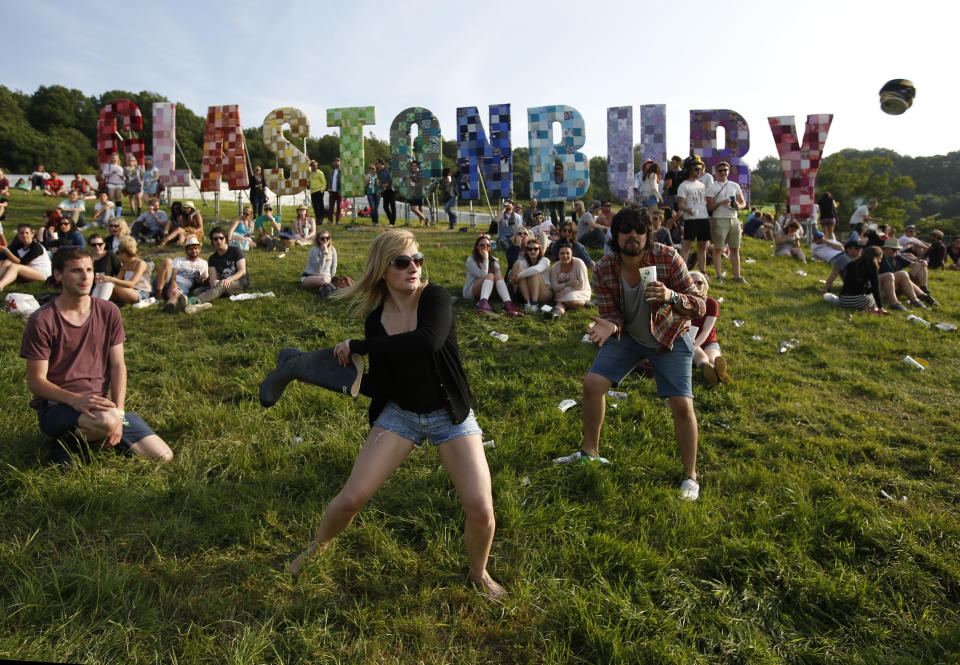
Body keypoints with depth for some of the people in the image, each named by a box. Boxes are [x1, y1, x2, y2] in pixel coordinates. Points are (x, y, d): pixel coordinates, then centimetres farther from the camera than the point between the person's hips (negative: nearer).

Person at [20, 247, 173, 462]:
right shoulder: (42, 321, -8)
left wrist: (118, 411, -10)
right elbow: (36, 381, -8)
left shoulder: (108, 312, 4)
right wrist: (75, 400, -27)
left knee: (164, 457, -10)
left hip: (99, 403, 4)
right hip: (55, 408, -4)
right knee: (106, 421, -40)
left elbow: (118, 365, 3)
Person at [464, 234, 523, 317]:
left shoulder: (493, 260, 14)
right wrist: (485, 259, -15)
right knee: (490, 275, -30)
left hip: (490, 291, 4)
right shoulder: (471, 260, -3)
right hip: (471, 292, -4)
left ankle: (508, 304, -52)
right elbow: (482, 275, -17)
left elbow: (499, 276, 2)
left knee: (498, 276, -24)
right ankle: (483, 303, -61)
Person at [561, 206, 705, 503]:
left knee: (682, 405, -12)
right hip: (627, 334, 3)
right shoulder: (603, 270, -19)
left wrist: (671, 296, -45)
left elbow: (699, 305, -24)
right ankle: (590, 452, 18)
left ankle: (690, 476, 10)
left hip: (669, 336, -3)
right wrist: (609, 326, -36)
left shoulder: (667, 258, -27)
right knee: (592, 383, -5)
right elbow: (611, 314, -10)